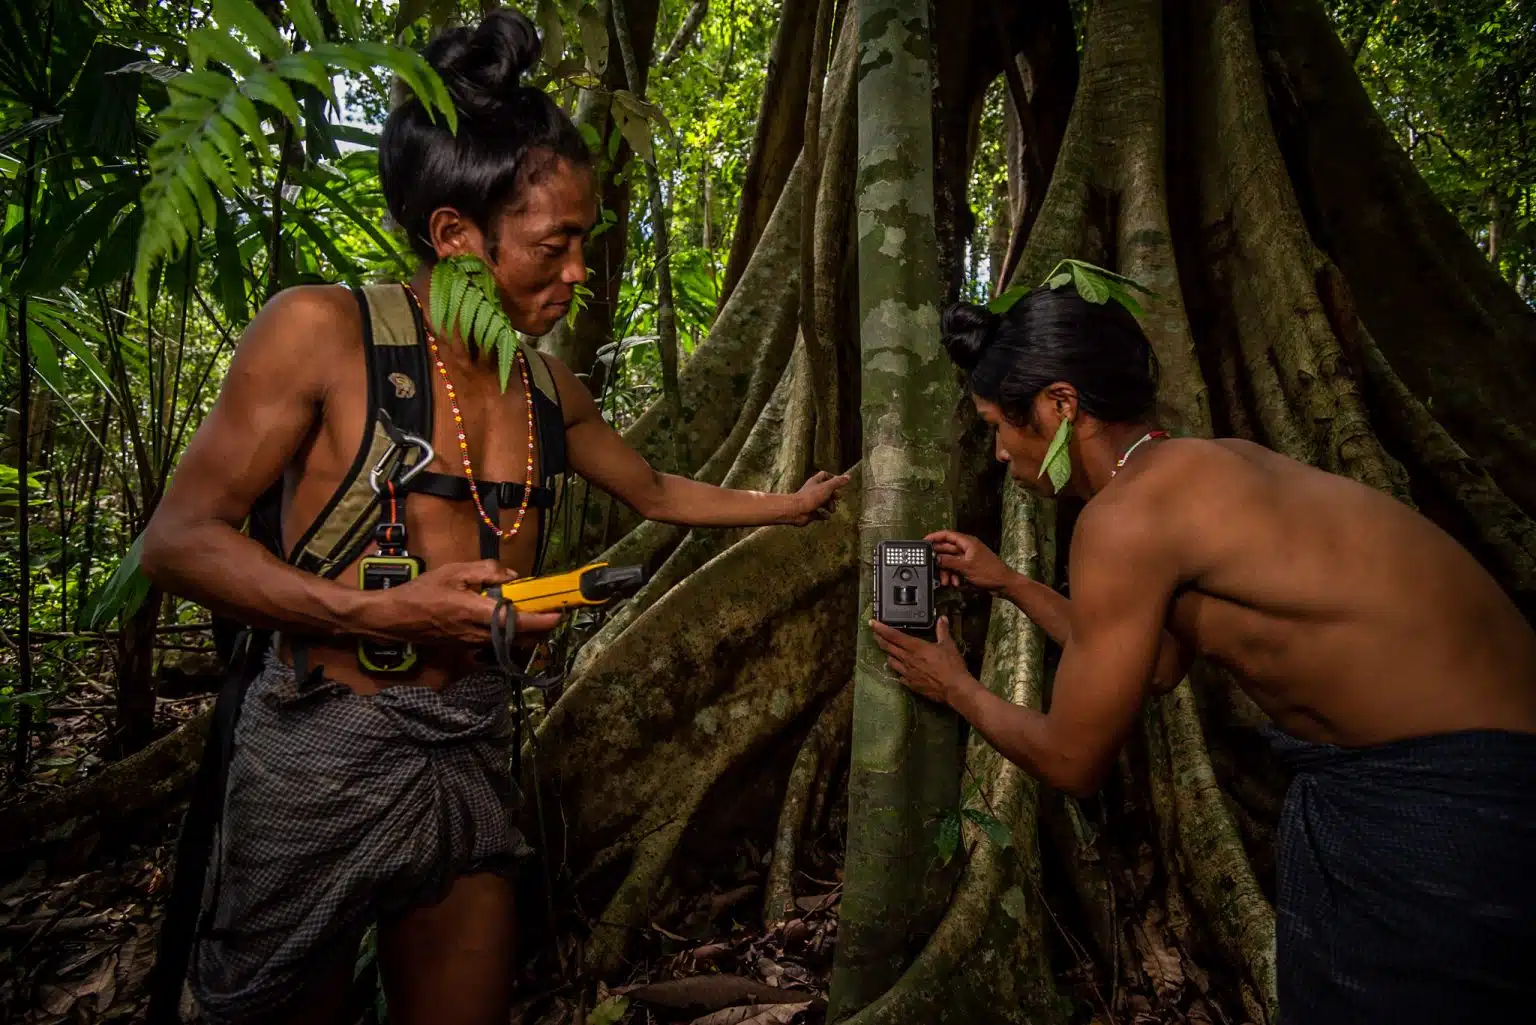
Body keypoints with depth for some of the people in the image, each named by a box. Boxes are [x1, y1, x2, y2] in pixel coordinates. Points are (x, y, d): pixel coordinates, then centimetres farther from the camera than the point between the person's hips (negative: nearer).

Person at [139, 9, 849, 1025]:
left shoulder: (549, 388, 6)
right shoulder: (323, 330, -10)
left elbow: (658, 492, 21)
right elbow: (180, 538, -10)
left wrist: (796, 504, 22)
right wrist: (382, 613, -21)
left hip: (471, 752, 5)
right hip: (321, 752, -4)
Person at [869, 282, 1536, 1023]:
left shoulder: (1126, 514, -22)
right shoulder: (1200, 468, 6)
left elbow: (1071, 762, -12)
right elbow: (1156, 666, 19)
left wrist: (955, 687, 5)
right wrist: (1007, 584, 20)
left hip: (1443, 801, -9)